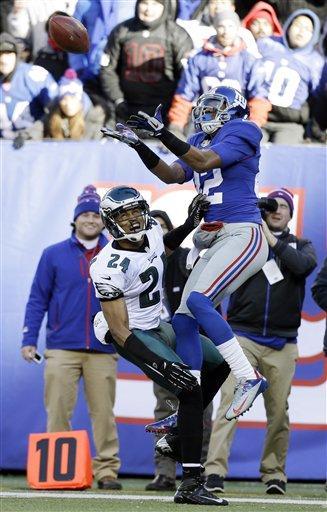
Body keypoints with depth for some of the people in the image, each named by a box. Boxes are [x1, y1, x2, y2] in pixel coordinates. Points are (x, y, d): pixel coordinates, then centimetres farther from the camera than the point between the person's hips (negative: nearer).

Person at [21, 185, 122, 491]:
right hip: (62, 348, 0)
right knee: (57, 412, -4)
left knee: (104, 413, -2)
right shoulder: (54, 255, 8)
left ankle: (107, 469, 1)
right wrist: (29, 339, -1)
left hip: (103, 350, 0)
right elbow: (38, 300, 7)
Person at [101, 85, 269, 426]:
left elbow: (204, 163, -19)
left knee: (198, 301, -25)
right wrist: (137, 145, 3)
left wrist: (162, 133, -23)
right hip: (213, 241, 9)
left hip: (242, 235, -9)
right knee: (184, 319, 3)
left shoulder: (240, 133, -6)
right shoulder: (200, 142, 19)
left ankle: (248, 378, -24)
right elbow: (172, 175, 11)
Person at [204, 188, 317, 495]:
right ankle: (214, 471, -21)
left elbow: (302, 266, -9)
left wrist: (272, 240, -11)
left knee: (279, 411, 3)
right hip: (243, 336, -2)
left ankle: (274, 473, 15)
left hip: (282, 344, 2)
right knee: (230, 401, -15)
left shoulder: (300, 246, 13)